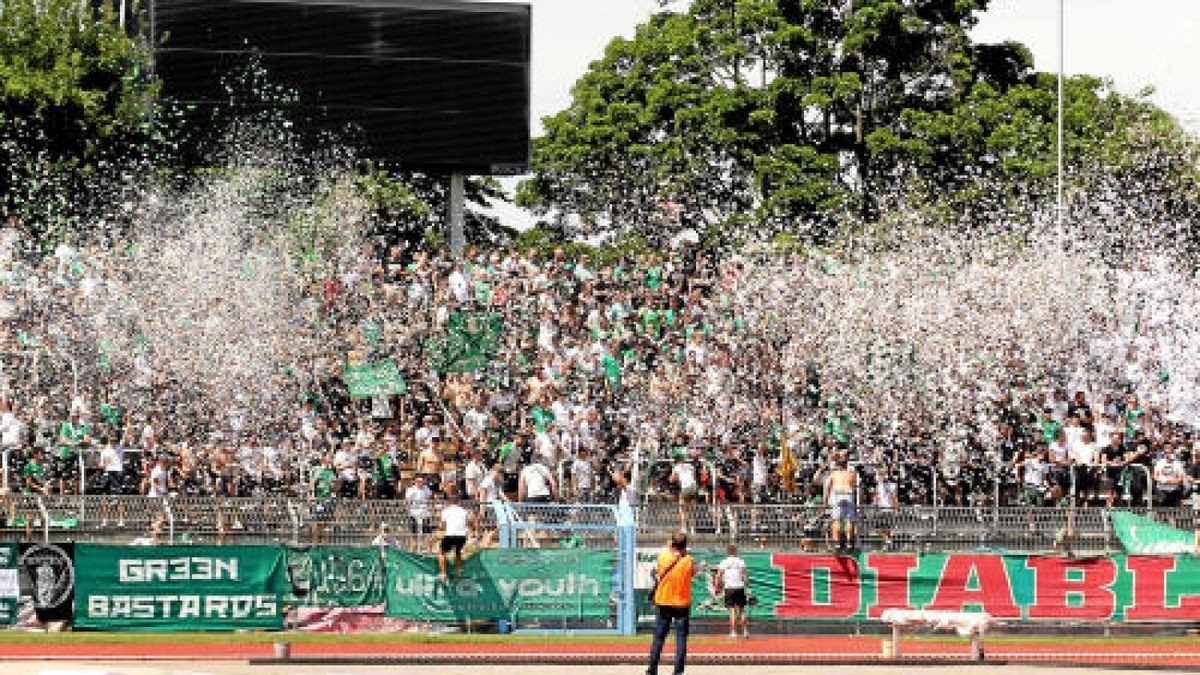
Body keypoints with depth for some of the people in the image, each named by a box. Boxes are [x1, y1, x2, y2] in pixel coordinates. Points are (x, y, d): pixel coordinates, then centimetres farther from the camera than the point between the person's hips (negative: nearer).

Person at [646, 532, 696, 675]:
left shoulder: (662, 557, -8)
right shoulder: (688, 561, -10)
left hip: (663, 602, 1)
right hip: (682, 603, -1)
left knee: (659, 638, 10)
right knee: (681, 638, 3)